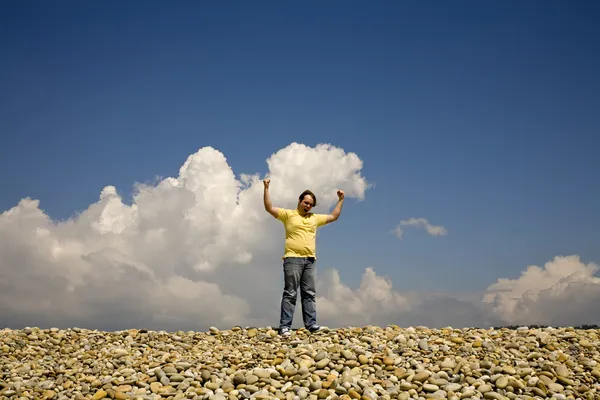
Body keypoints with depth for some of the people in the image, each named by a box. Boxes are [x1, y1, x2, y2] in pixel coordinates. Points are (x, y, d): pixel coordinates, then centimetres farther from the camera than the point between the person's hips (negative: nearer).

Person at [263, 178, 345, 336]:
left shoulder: (315, 218, 18)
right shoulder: (288, 214, 4)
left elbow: (334, 216, 27)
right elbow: (269, 208, -6)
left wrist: (341, 200, 24)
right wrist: (266, 189, -14)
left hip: (310, 260, 5)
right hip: (293, 259, -5)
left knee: (309, 294, 5)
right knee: (290, 294, -5)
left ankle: (311, 324, 7)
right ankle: (285, 326, -4)